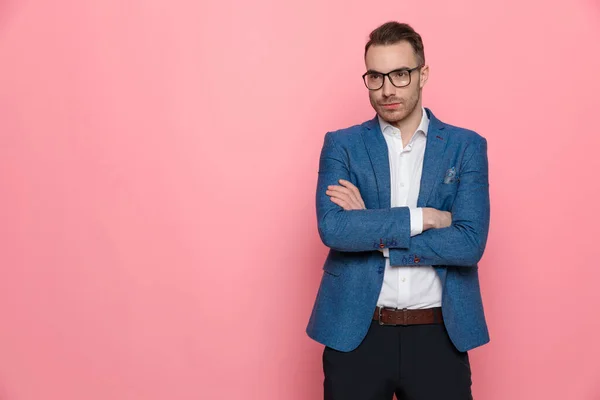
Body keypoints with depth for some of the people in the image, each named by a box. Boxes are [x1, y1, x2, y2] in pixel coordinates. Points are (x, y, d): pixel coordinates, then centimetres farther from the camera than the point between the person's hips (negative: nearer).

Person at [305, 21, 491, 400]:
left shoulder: (467, 146, 1)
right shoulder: (341, 145, 1)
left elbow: (469, 243, -11)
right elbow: (332, 228, -14)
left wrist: (372, 234, -12)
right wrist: (421, 217, -14)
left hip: (439, 336, 0)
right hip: (355, 333, 0)